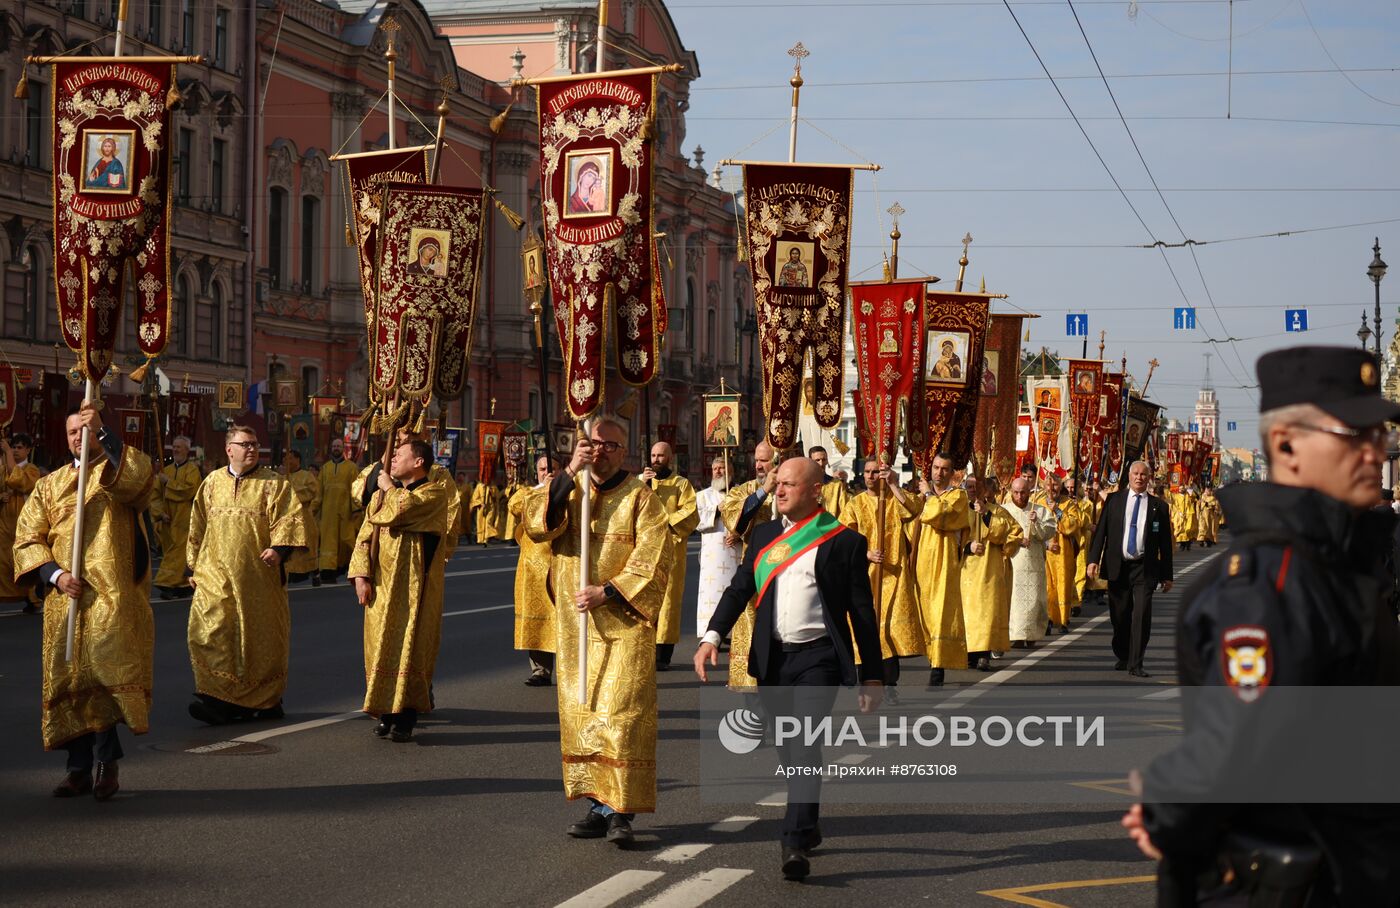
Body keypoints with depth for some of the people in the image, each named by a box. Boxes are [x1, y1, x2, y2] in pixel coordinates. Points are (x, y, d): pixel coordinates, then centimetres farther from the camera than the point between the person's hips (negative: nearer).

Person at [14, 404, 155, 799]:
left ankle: (107, 762, -13)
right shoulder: (49, 485, 17)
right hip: (65, 598, 4)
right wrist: (55, 574, -7)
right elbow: (27, 540, 10)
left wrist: (103, 434, -20)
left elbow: (142, 475, -19)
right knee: (69, 681, 3)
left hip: (113, 599, -4)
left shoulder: (119, 473, 8)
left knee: (106, 671, -18)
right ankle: (80, 767, 10)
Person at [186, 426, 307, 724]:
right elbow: (198, 529, 16)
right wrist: (195, 566, 14)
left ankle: (267, 699, 18)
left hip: (258, 574, -2)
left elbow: (288, 519, -8)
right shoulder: (212, 483, 11)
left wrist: (278, 548, -24)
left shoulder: (274, 484, 2)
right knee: (209, 629, -12)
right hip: (217, 575, 2)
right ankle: (218, 698, -11)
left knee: (260, 636, 4)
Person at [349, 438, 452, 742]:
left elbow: (403, 509, -24)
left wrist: (389, 488, -4)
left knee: (408, 647, -6)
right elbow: (365, 537, 10)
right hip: (381, 586, 6)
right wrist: (361, 575, -3)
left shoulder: (435, 493, -6)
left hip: (413, 589, -6)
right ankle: (386, 713, 14)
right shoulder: (381, 495, 14)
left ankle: (405, 718, -3)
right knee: (380, 647, 6)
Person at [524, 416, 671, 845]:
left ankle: (621, 811, -7)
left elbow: (652, 562, -9)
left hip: (624, 625, -5)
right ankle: (598, 806, 12)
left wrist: (607, 592, -16)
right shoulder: (568, 489, 10)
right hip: (574, 625, 5)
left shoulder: (641, 498, -3)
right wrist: (568, 475, -15)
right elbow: (537, 526, -8)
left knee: (621, 716, -9)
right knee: (580, 716, 6)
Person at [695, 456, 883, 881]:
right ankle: (808, 827, 32)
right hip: (772, 659, 5)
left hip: (819, 656, -5)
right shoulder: (763, 536, 12)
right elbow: (739, 589, 10)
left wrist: (871, 677, -1)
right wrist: (712, 636, -5)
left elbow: (862, 612, -1)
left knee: (805, 743, -17)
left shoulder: (843, 542, -3)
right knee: (788, 748, 14)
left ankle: (795, 843, -20)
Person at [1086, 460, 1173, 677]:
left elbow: (1165, 543, 7)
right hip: (1117, 566, 1)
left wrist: (1167, 575, 6)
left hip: (1144, 569, -1)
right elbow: (1101, 530, 3)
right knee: (1119, 615, 8)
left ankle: (1136, 664, -5)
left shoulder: (1158, 506, 5)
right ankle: (1121, 657, 28)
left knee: (1142, 615, -11)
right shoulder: (1114, 500, 7)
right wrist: (1094, 559, -8)